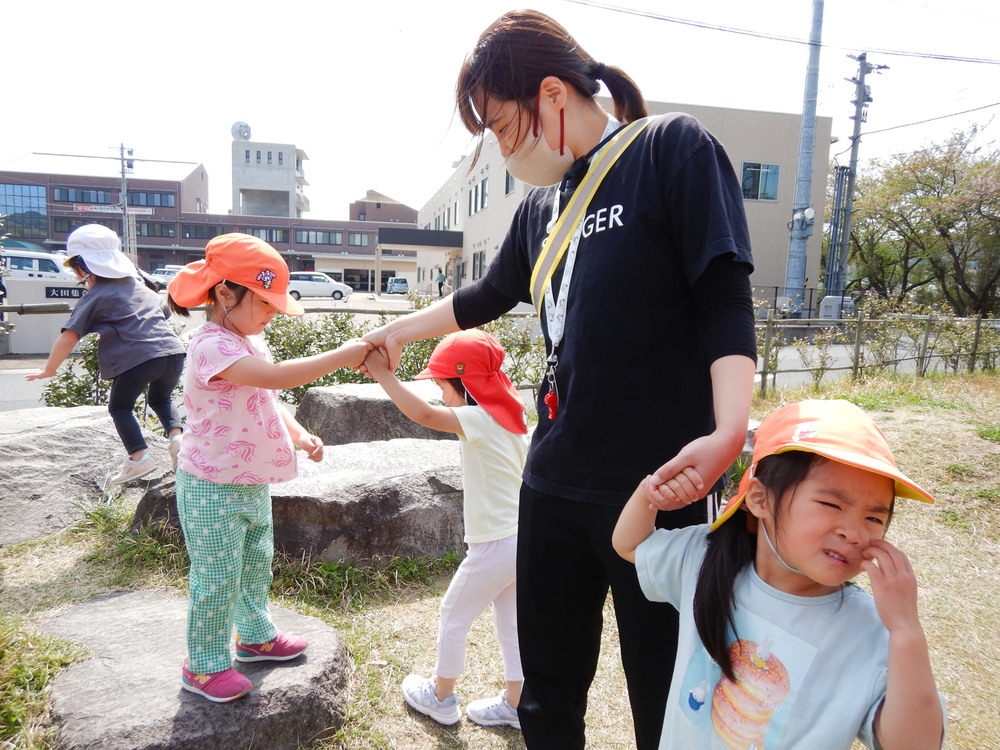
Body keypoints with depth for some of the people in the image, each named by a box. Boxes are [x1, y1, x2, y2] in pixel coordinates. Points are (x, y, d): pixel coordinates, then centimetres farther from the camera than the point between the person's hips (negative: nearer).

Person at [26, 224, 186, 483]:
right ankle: (176, 434, 3)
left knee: (120, 406, 17)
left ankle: (139, 456, 2)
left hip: (136, 359, -5)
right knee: (160, 398, 28)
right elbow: (166, 313, 38)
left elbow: (69, 336, 2)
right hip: (172, 352, 5)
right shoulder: (142, 287, 25)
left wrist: (49, 369, 10)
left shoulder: (94, 298, 8)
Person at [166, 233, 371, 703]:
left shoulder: (249, 342, 8)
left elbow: (268, 400, 16)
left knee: (256, 565, 23)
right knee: (217, 579, 5)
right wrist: (341, 357, -35)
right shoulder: (213, 346, -24)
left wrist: (299, 434, 0)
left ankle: (255, 636, 43)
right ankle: (204, 667, 25)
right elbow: (276, 376, -39)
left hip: (252, 483, 9)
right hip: (212, 489, -9)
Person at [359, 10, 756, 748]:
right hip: (553, 483, 6)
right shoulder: (541, 205, 15)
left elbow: (725, 300, -11)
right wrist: (401, 330, 40)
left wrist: (728, 431, -26)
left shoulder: (673, 148, -3)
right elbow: (488, 297, 30)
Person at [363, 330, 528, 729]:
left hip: (495, 545, -8)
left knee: (454, 616, 13)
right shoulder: (510, 416, 6)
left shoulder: (480, 419, -20)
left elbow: (424, 414, -34)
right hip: (521, 539, 8)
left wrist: (382, 373, -28)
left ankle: (440, 697, 32)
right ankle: (514, 703, 33)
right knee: (510, 621, 20)